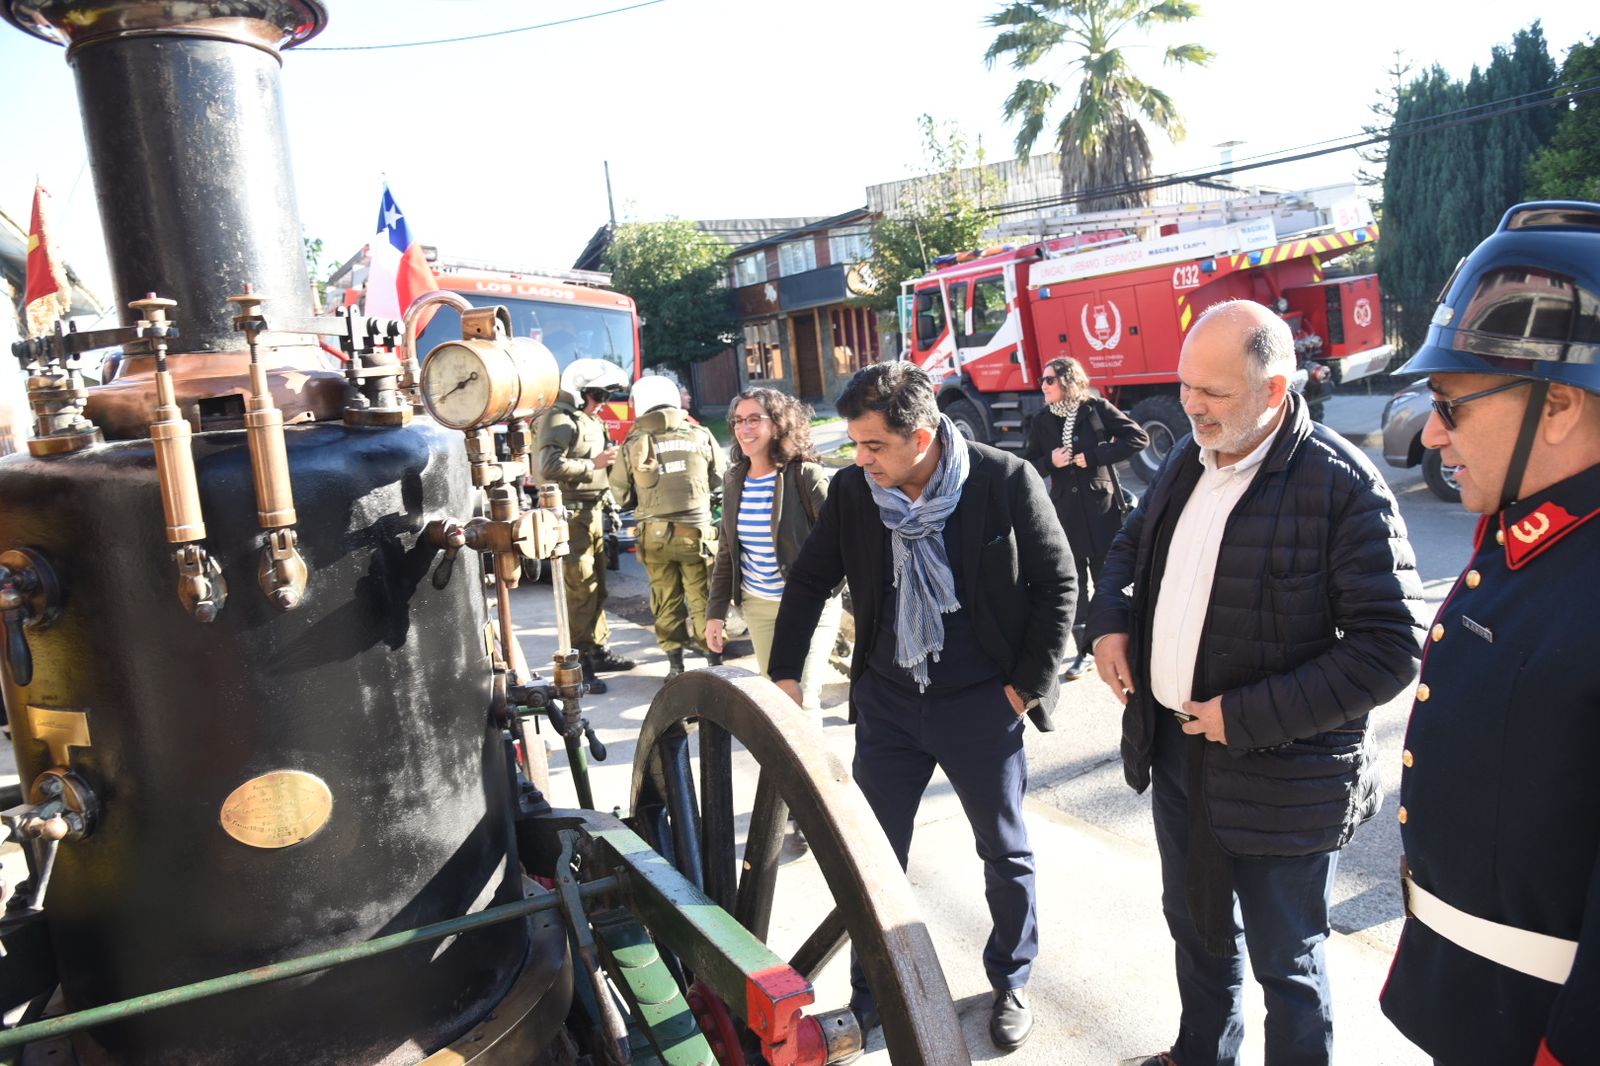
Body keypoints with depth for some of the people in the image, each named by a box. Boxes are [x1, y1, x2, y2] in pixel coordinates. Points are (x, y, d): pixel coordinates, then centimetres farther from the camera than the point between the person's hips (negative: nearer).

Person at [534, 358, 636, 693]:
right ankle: (579, 663, -6)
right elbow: (550, 467, -23)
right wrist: (593, 464, -18)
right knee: (580, 590, -10)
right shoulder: (558, 420, -12)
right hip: (570, 514, -10)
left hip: (592, 512, 10)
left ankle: (598, 650, 26)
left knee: (597, 586, 15)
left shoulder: (591, 419, 20)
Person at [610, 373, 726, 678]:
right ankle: (715, 660, 15)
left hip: (654, 534, 0)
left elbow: (622, 495, 4)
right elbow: (718, 477, 10)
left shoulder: (632, 446, -5)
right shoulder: (700, 436, -4)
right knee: (703, 597, 9)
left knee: (666, 599, 12)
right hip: (696, 530, 0)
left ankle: (675, 663, 18)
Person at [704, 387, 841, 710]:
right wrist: (716, 611, 6)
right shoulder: (734, 480, 4)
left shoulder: (806, 476, -14)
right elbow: (726, 552, 10)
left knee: (801, 699, -5)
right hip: (756, 605, 5)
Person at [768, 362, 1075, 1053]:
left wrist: (1030, 683, -8)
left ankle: (1010, 983, 40)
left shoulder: (1007, 481, -15)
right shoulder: (851, 490, -6)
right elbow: (809, 581, 6)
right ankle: (871, 998, 33)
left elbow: (1057, 582, -6)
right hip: (887, 700, 3)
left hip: (982, 703, -2)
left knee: (1005, 851, 15)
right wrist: (784, 673, 4)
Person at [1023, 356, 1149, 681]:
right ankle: (1084, 650, 14)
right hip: (1066, 510, 3)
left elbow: (1138, 438, -6)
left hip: (1102, 507, -3)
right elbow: (1028, 465, 12)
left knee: (1106, 578, 5)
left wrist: (1094, 455, -12)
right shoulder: (1042, 421, 7)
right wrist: (1050, 462, -10)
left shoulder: (1096, 408, -3)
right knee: (1073, 582, 5)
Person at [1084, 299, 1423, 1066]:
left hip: (1277, 775, -7)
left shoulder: (1342, 485, -20)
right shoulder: (1187, 460, 2)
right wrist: (1111, 619, 1)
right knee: (1195, 923, 27)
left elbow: (1388, 650, -21)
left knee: (1285, 960, 13)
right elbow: (1131, 543, 20)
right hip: (1174, 745, 7)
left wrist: (1247, 716, -22)